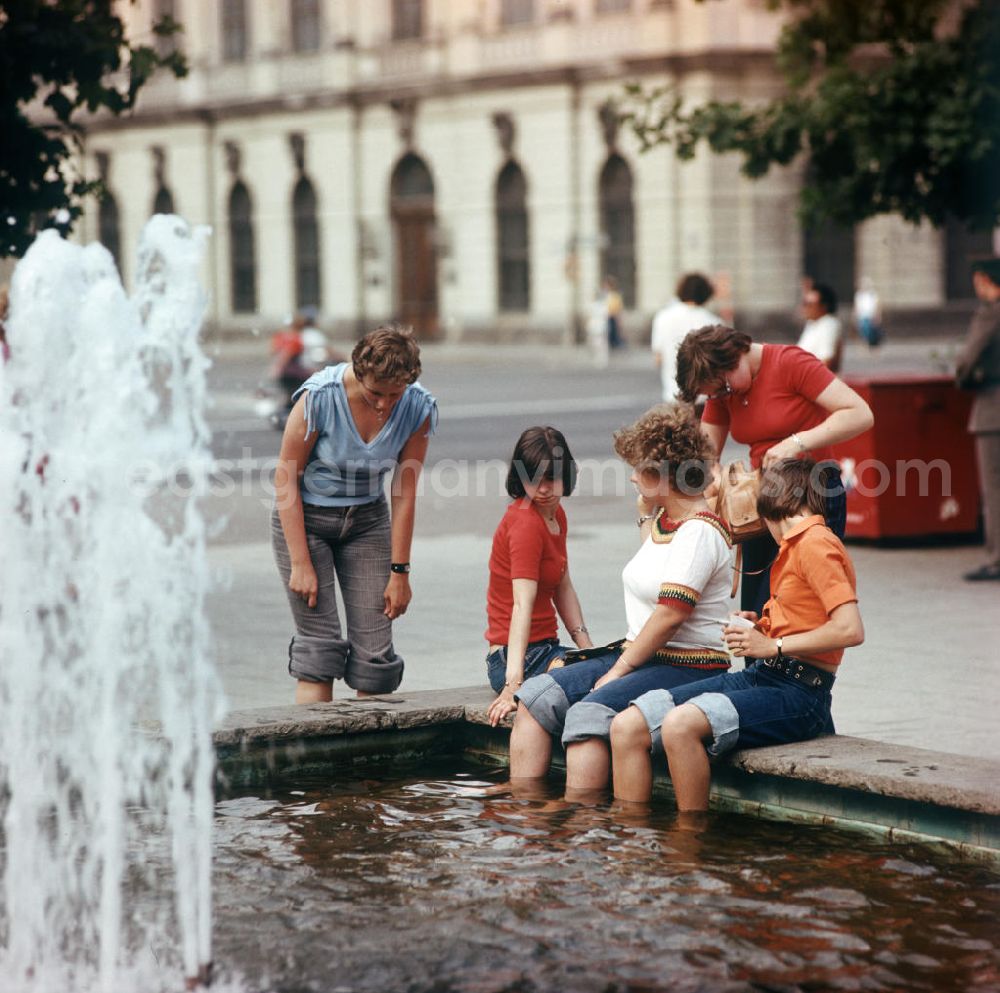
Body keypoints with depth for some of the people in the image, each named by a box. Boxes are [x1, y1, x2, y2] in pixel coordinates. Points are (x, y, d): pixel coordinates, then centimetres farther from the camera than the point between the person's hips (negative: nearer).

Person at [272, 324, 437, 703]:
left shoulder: (419, 409, -16)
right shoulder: (319, 397, -25)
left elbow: (404, 493, -6)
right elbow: (285, 478, -16)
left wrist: (399, 572, -2)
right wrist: (300, 564, -16)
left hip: (367, 521, 3)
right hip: (304, 516, -3)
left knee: (375, 648, -3)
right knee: (319, 643, -10)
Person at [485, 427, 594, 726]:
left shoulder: (555, 515, 13)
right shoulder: (525, 523, -16)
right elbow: (522, 605, -25)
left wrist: (587, 647, 7)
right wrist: (514, 684, -31)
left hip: (545, 649, 9)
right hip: (521, 658, -9)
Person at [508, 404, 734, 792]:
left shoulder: (699, 531, -13)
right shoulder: (663, 519, 15)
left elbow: (670, 615, -20)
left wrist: (619, 670, -14)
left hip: (688, 668, -9)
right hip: (638, 655, 9)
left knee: (589, 714, -31)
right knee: (536, 696, -7)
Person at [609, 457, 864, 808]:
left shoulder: (816, 543, -7)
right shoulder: (797, 545, 21)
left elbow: (850, 630, -20)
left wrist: (773, 645, -13)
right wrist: (762, 628, 9)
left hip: (797, 694, -9)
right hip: (758, 675, 9)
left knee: (681, 724, -33)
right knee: (627, 727, -7)